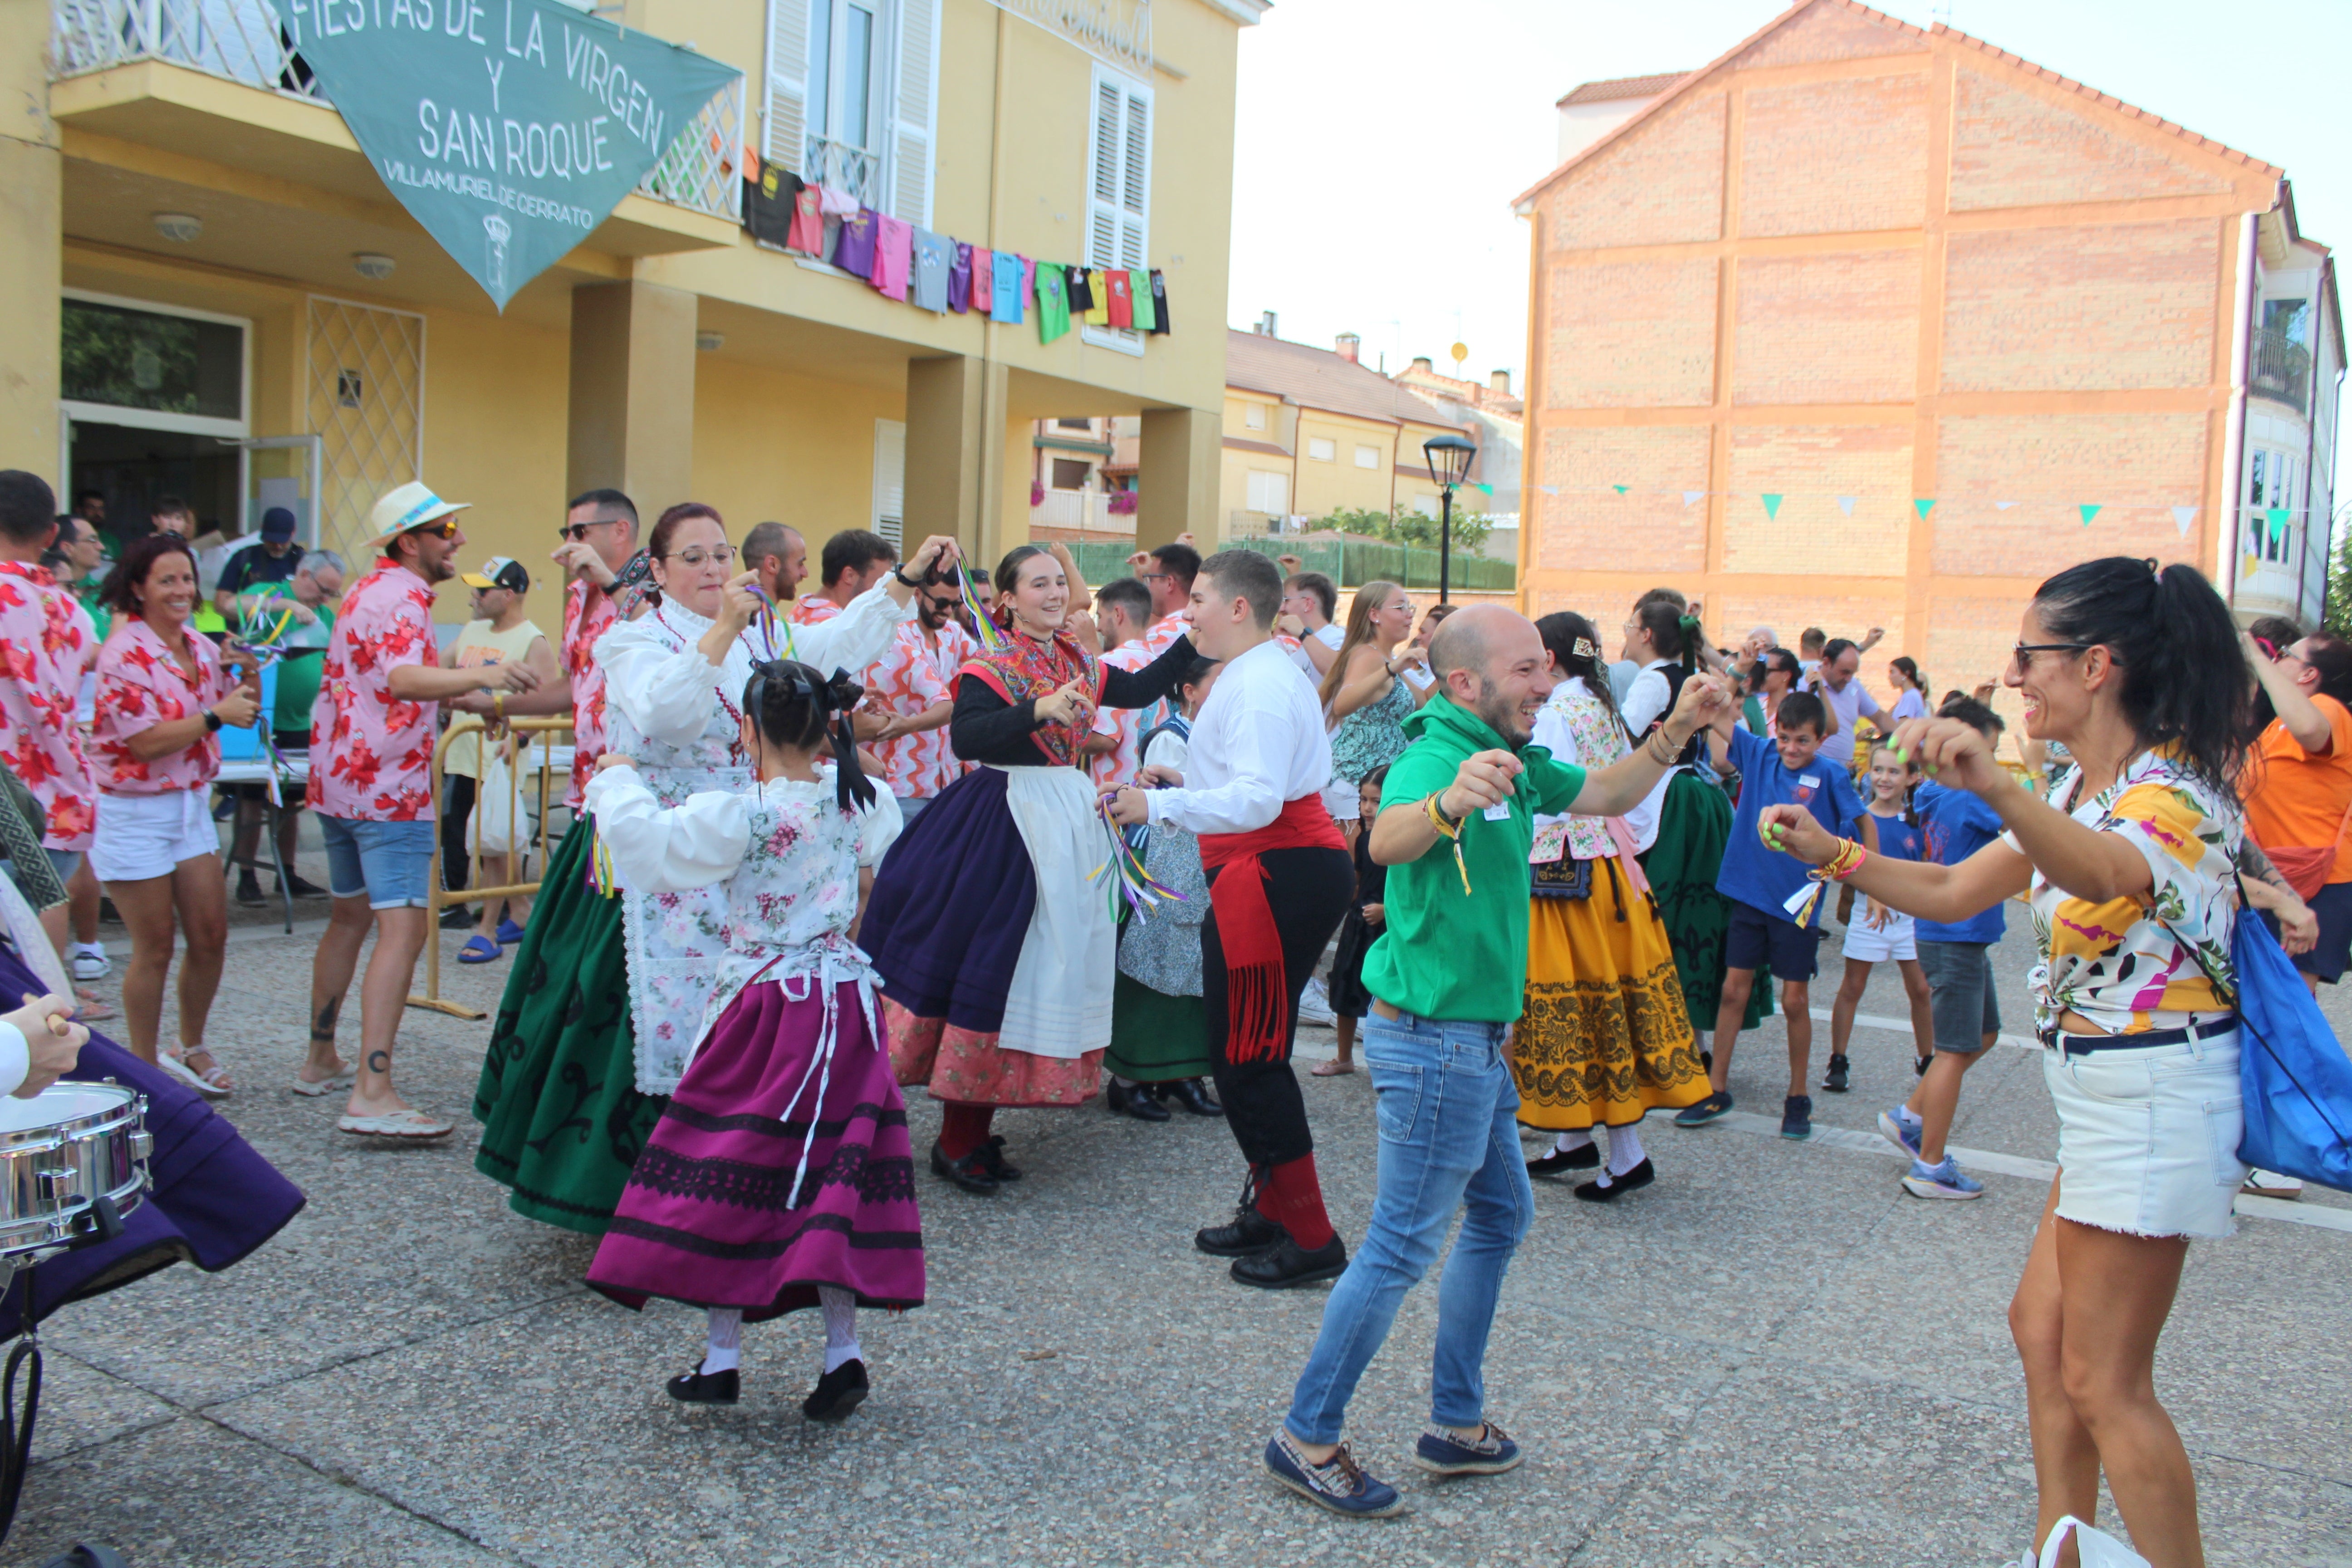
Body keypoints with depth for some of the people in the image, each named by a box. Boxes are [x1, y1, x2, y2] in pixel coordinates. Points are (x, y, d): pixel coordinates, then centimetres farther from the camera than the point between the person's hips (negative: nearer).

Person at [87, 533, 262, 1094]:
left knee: (211, 935, 8)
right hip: (134, 812, -7)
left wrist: (251, 672, -4)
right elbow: (144, 741, -22)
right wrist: (214, 717, -22)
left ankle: (192, 1048, 27)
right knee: (155, 947, 1)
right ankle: (145, 1067, 17)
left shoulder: (201, 648, 6)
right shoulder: (124, 652, -15)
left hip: (192, 804, 7)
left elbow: (240, 709, 13)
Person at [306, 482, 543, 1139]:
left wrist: (465, 696, 33)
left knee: (350, 917, 22)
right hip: (388, 787, -11)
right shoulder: (403, 600, -14)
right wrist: (478, 676, -52)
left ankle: (321, 1059, 33)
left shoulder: (366, 592, 17)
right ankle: (372, 1095, -23)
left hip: (337, 778, 11)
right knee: (403, 931, -15)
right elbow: (402, 678, -35)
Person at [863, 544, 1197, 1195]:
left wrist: (1193, 639, 13)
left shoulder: (1079, 663, 12)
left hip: (1068, 818, 8)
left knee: (1044, 965, 8)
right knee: (986, 968, -6)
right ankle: (956, 1141, 5)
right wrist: (1039, 710, -32)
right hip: (1005, 819, -7)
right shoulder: (990, 663, -9)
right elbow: (965, 737, -22)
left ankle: (977, 1130, 19)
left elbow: (1141, 689, 19)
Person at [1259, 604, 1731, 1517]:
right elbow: (1387, 840, -42)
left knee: (1502, 1216, 20)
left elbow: (1606, 797, 22)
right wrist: (1450, 804, -63)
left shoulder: (1515, 762, 8)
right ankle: (1307, 1439, 11)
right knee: (1403, 1246, -3)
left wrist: (1675, 733, 8)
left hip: (1475, 1039, 10)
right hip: (1432, 1038, -10)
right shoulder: (1434, 757, -21)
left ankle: (1457, 1424, 32)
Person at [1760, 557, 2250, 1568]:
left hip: (2154, 1097, -10)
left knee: (2103, 1382, -1)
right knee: (2041, 1329, 17)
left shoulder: (2178, 792, -20)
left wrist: (1997, 787, -63)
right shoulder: (2080, 792, 10)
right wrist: (1832, 854, -3)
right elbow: (1954, 893, 11)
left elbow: (2107, 873, -45)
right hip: (2103, 1095, 10)